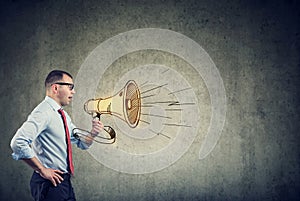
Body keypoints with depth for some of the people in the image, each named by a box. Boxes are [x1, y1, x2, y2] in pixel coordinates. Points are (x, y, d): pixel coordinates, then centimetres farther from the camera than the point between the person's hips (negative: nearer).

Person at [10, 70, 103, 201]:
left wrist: (93, 133, -1)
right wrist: (42, 170, -21)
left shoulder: (63, 115, 14)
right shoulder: (43, 112, -16)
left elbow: (82, 143, 21)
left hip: (64, 181, 9)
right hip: (50, 184, -9)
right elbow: (18, 143, -27)